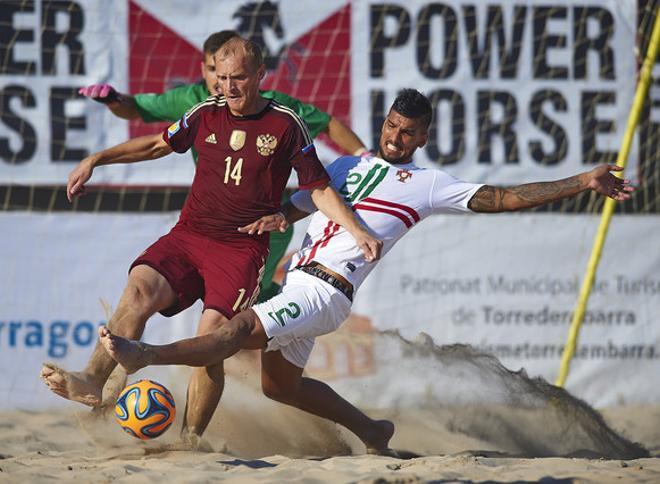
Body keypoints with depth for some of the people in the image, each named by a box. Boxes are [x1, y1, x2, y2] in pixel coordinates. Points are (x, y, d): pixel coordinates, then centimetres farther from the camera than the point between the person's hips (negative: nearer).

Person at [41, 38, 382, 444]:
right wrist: (96, 160, 24)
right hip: (188, 237, 3)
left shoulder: (286, 125, 1)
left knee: (212, 335, -22)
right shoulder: (207, 114, 11)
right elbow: (158, 145, 28)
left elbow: (319, 188, 6)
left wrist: (358, 231, -5)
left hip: (243, 248, -3)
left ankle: (191, 438, -14)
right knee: (140, 287, -26)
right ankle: (92, 382, -39)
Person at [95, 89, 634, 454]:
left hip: (327, 292, -8)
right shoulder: (349, 165, 21)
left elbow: (501, 198, 0)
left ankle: (145, 355, -35)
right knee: (280, 384, 17)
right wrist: (273, 218, -3)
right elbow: (299, 205, 23)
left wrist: (583, 183, -7)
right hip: (297, 282, 8)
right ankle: (371, 430, 32)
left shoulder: (428, 184, 4)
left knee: (242, 329, -24)